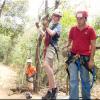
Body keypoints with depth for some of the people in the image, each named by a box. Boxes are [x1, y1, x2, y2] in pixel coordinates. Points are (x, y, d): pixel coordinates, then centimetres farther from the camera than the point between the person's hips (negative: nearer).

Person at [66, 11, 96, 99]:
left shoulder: (90, 29, -3)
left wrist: (91, 59, -8)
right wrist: (68, 46, -7)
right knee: (73, 80, -2)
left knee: (85, 80, 9)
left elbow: (93, 45, -3)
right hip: (73, 57, 2)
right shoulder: (73, 29, 6)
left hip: (85, 58, -2)